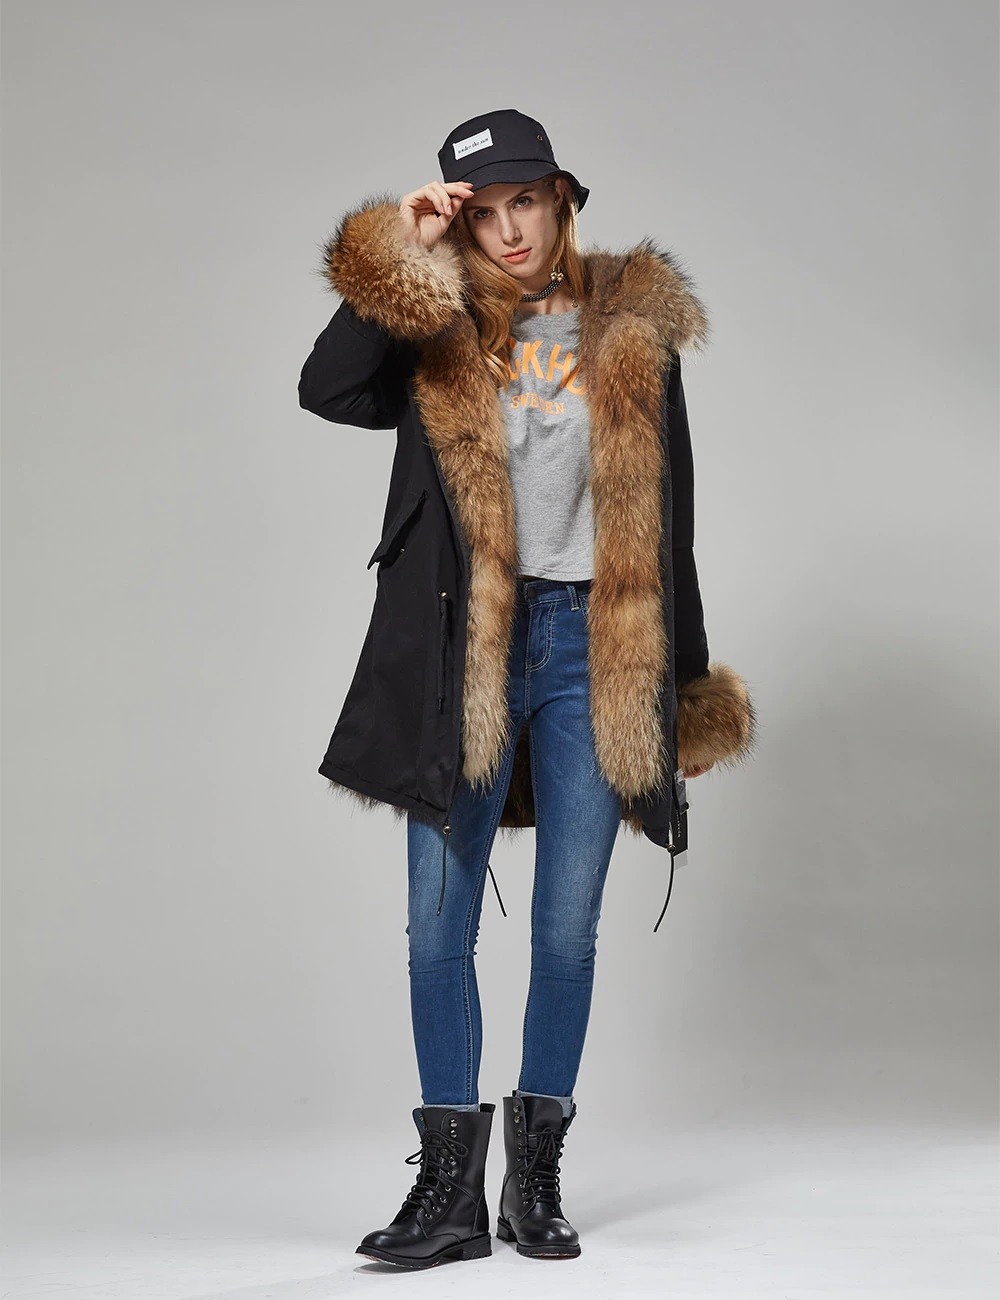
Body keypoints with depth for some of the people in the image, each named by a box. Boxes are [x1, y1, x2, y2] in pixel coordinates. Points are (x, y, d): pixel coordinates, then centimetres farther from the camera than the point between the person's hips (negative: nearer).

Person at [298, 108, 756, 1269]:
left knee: (568, 924, 4)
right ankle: (452, 1186, 8)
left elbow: (666, 514, 8)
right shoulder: (435, 333, 5)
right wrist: (403, 259, -15)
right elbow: (328, 390, -15)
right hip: (462, 648, 0)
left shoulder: (630, 331, 6)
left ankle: (536, 1177, 16)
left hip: (588, 644, 0)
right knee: (438, 920, -1)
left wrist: (686, 680, 8)